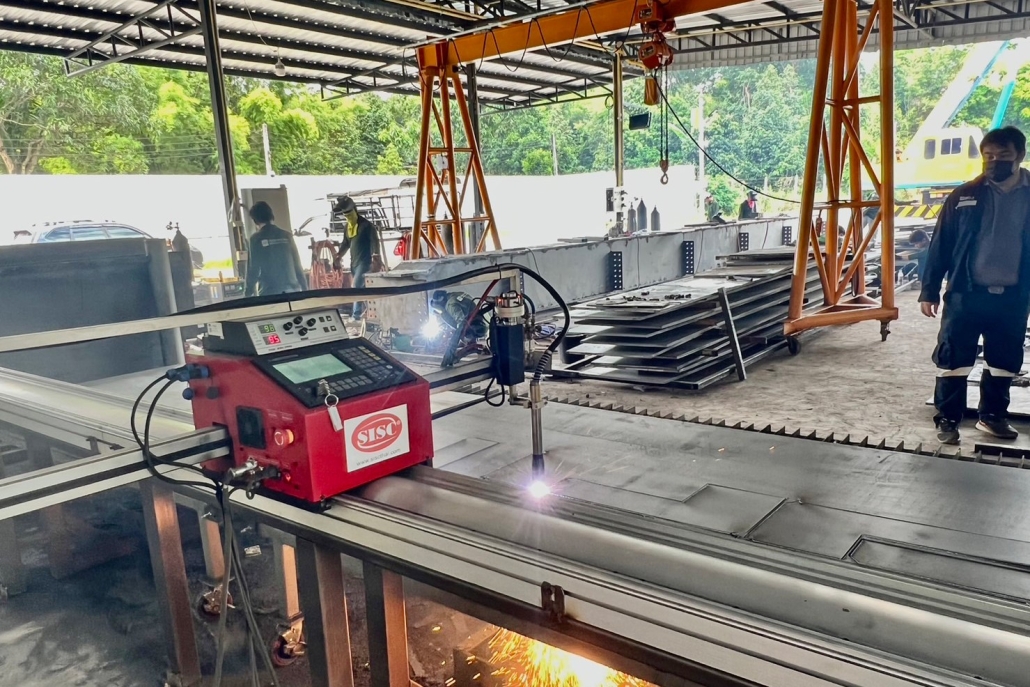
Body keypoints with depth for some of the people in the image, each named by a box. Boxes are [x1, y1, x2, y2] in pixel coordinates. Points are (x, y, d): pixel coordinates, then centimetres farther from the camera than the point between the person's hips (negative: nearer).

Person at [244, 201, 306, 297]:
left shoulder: (256, 239, -2)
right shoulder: (286, 235, 7)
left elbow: (253, 270, -3)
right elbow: (298, 266, 8)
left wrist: (249, 294, 5)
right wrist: (304, 290, 14)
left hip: (269, 294, -3)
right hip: (292, 291, 3)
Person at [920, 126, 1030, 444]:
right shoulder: (964, 196, -1)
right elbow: (940, 245, 0)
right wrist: (929, 290, -4)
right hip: (967, 294, -2)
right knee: (954, 360, 0)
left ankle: (993, 415, 30)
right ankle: (947, 419, 11)